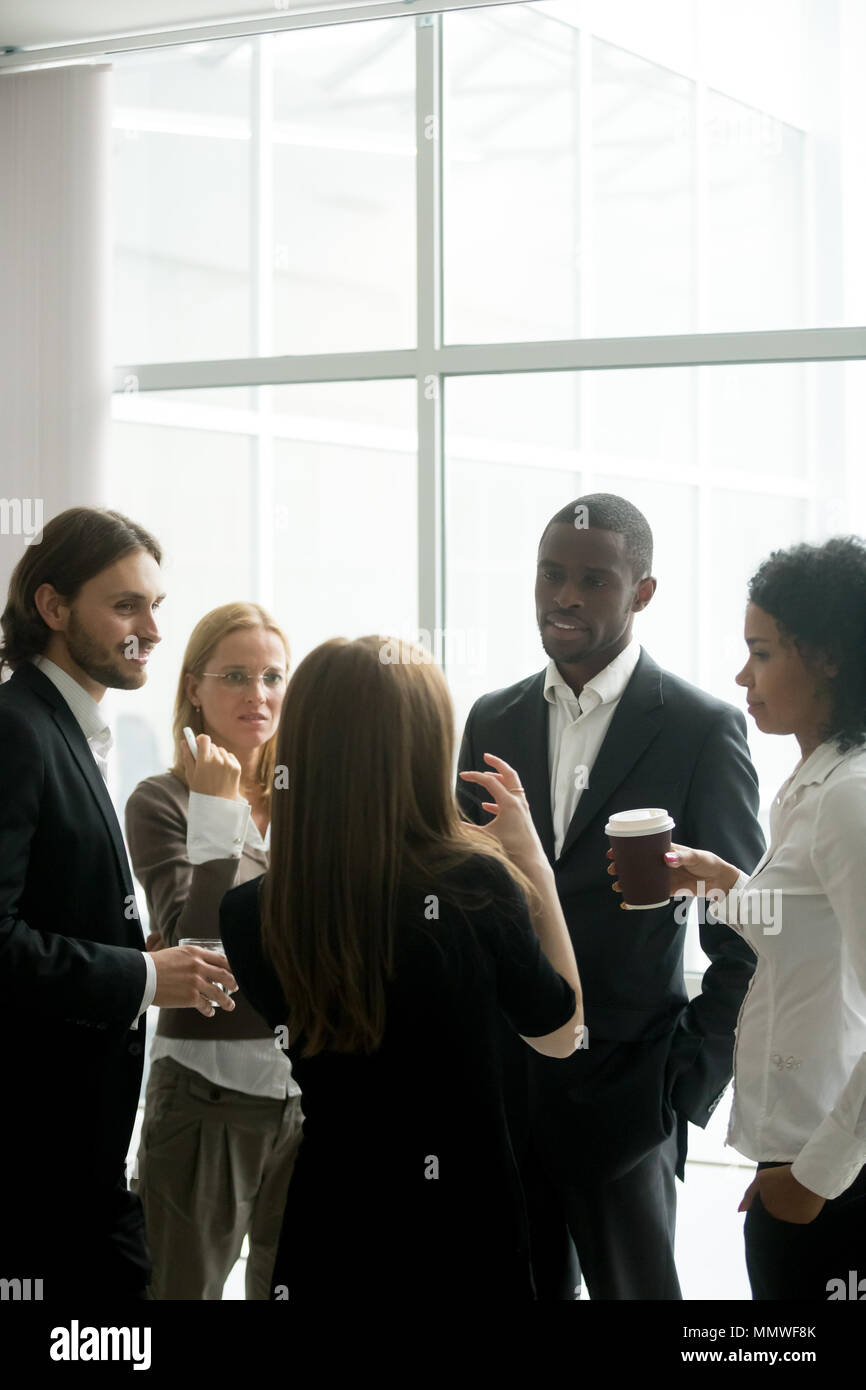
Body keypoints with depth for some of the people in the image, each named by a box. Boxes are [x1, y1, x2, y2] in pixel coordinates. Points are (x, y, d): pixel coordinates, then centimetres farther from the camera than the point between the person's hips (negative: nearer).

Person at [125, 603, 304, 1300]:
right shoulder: (163, 803, -5)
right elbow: (192, 945, -16)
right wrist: (216, 812, -19)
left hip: (309, 1084, 4)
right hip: (209, 1090, -4)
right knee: (186, 1282, 5)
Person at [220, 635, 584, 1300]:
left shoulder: (251, 916, -14)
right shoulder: (476, 887, -21)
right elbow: (560, 1033, -3)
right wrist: (531, 858, 0)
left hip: (325, 1240, 2)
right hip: (467, 1235, -2)